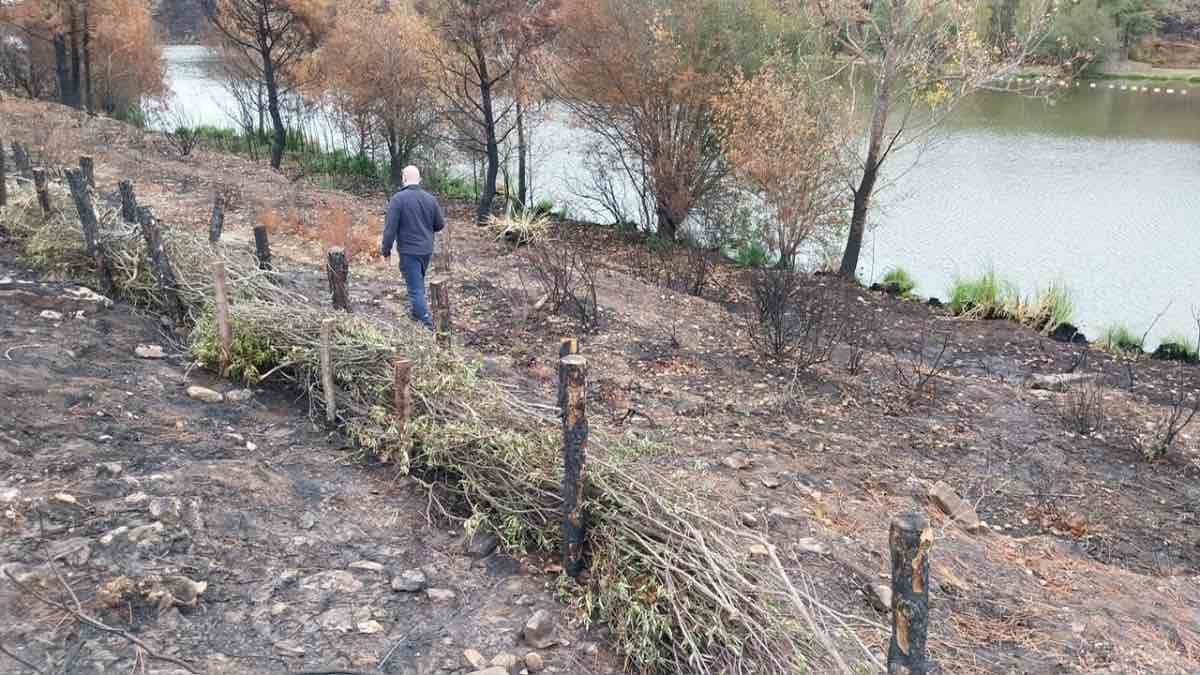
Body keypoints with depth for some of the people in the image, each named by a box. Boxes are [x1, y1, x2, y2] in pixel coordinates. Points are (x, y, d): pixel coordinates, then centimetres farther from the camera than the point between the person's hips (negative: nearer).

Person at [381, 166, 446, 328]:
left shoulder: (398, 199, -14)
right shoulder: (430, 198, -1)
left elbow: (390, 227, -15)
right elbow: (440, 224, 7)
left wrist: (386, 250, -4)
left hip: (409, 251, -5)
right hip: (427, 250, 5)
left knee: (415, 289, -1)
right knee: (419, 284, 24)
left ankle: (428, 325, -5)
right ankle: (416, 314, 39)